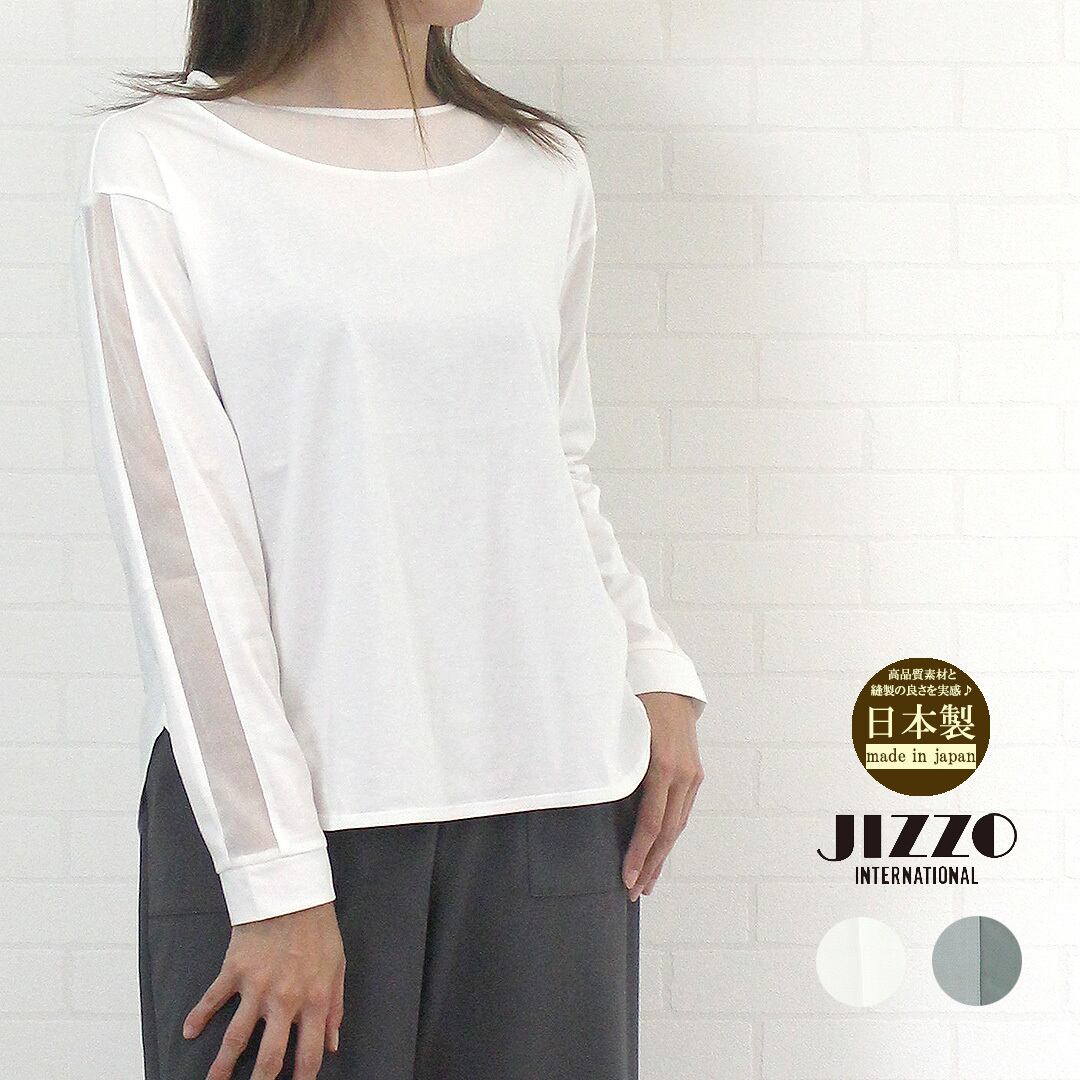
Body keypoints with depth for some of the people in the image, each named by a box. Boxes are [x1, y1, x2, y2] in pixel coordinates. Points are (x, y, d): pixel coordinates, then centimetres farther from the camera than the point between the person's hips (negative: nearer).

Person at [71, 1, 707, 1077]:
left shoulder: (545, 171, 11)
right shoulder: (158, 161, -2)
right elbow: (179, 535, -7)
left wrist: (658, 672, 3)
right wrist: (275, 876, -12)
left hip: (548, 794, 4)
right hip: (270, 796, -3)